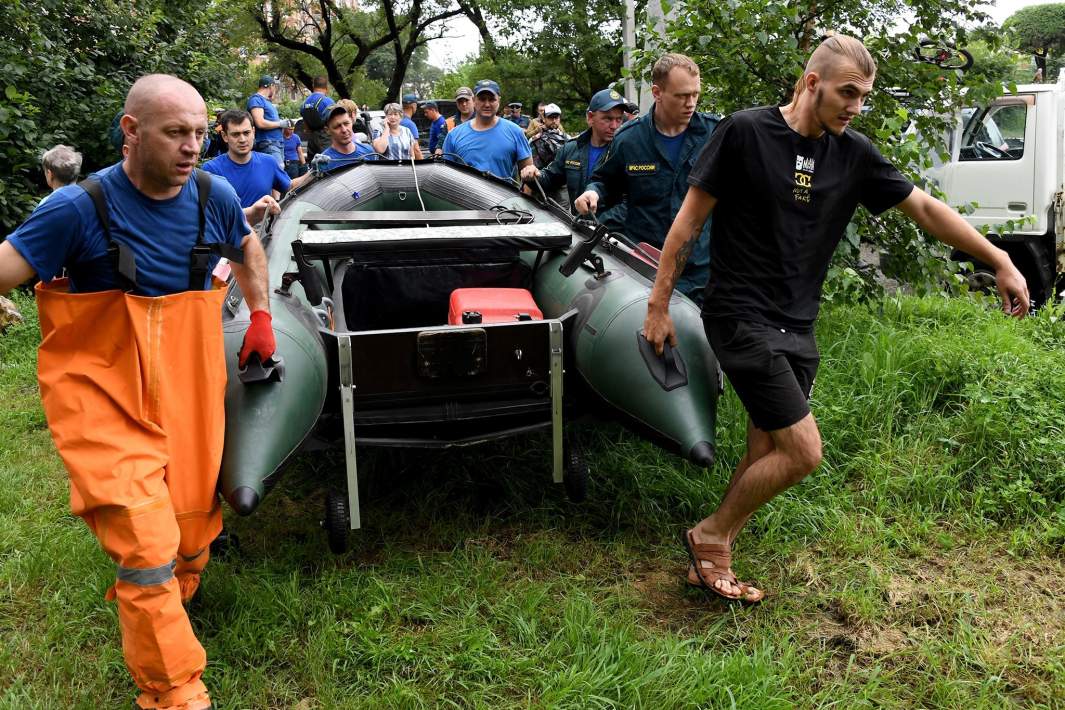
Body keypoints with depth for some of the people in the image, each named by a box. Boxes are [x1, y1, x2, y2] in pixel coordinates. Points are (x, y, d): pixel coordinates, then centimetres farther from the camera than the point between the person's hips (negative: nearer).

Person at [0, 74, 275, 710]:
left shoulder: (214, 196, 0)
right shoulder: (80, 208, -13)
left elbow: (248, 248, 21)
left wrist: (262, 317, 17)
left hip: (190, 398, 5)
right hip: (108, 404, -4)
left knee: (193, 536, 14)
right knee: (148, 551, -11)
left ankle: (162, 615, 42)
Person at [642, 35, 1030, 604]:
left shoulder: (853, 153, 6)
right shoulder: (746, 131, -9)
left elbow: (925, 208, 12)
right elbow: (690, 219, -7)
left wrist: (1000, 262, 9)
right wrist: (659, 304, -7)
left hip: (797, 328, 6)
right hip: (741, 317, -6)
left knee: (765, 456, 8)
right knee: (803, 451, -11)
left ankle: (710, 565, 23)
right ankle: (710, 534, 10)